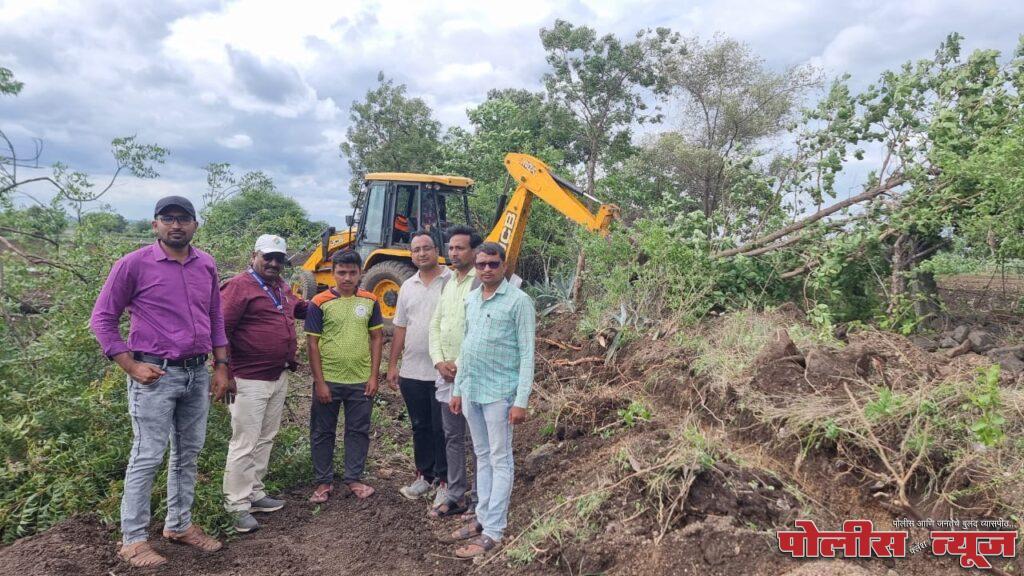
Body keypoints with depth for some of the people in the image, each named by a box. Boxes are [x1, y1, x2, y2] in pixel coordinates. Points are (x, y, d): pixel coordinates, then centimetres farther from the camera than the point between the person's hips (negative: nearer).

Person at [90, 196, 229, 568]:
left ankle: (179, 525, 29)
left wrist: (221, 365, 8)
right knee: (147, 457, -1)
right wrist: (131, 366, -11)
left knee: (189, 453, 14)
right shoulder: (134, 264, -8)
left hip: (198, 373, 6)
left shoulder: (206, 265, 7)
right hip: (156, 375, -5)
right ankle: (133, 540, 13)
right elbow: (102, 319, -4)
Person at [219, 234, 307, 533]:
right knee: (244, 444, -2)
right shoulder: (239, 287, -13)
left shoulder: (282, 287, 13)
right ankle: (238, 507, 9)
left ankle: (255, 494, 29)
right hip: (249, 381, -9)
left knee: (265, 440, 16)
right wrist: (225, 373, -17)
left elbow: (298, 307, 34)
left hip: (279, 378, 9)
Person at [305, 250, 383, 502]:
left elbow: (377, 338, 5)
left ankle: (354, 478, 25)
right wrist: (319, 382, -9)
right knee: (322, 432, 10)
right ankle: (324, 481, 25)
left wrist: (374, 376, -1)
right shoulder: (320, 303, -7)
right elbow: (312, 343, -6)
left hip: (361, 380, 2)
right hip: (328, 380, -2)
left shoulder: (370, 301, 2)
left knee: (358, 431, 11)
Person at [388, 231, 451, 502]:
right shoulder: (408, 286, 11)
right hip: (411, 372, 6)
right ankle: (424, 475, 30)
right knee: (420, 427, 16)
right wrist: (392, 364, 11)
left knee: (441, 429, 3)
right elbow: (400, 328, 14)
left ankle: (444, 481, 17)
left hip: (443, 372, -5)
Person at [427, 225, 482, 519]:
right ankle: (456, 496, 27)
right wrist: (439, 361, 1)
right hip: (446, 372, 8)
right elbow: (435, 324, 15)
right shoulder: (447, 282, 13)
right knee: (452, 437, 15)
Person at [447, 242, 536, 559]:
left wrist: (521, 400, -16)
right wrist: (458, 388, 15)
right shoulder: (470, 299, 10)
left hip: (499, 392, -7)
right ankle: (482, 518, 27)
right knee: (482, 457, 16)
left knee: (500, 461, 2)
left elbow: (527, 354, -12)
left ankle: (493, 532, 9)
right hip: (471, 391, 7)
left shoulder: (519, 301, -10)